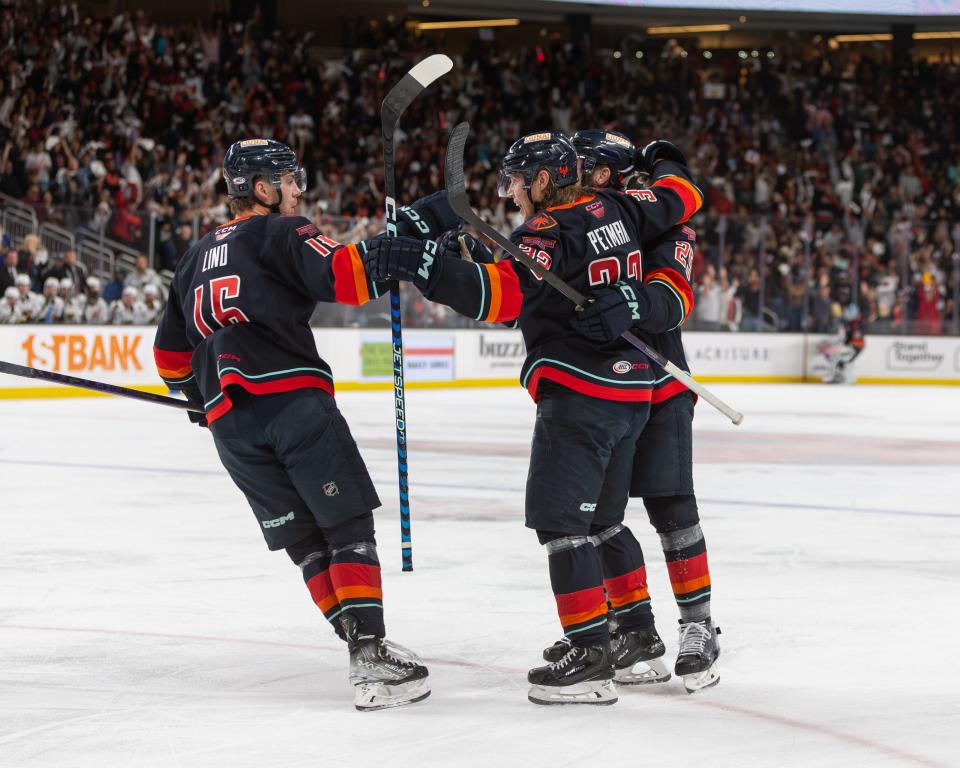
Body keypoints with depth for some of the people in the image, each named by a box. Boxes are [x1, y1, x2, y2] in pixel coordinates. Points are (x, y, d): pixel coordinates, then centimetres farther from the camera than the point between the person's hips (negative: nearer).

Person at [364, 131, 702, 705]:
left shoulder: (548, 234, -15)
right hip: (631, 390, 9)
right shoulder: (613, 211, 8)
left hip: (578, 394, -9)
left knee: (560, 519, -9)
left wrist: (427, 266, -34)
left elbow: (502, 293, -31)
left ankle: (592, 658, -15)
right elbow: (682, 199, 22)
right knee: (602, 521, 20)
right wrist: (664, 163, 42)